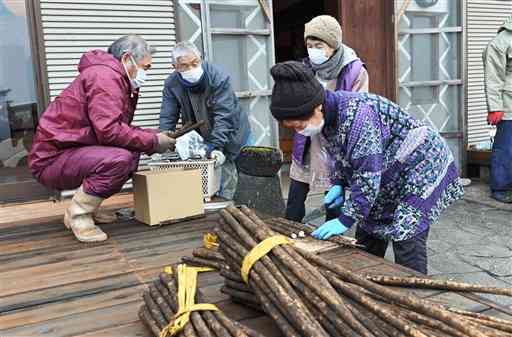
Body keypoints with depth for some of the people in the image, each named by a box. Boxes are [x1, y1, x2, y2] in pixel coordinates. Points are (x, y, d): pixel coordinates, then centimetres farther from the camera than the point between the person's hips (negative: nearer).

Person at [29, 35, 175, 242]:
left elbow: (121, 129, 15)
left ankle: (86, 208, 12)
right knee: (119, 159, -29)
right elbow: (109, 131, -28)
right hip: (52, 158, -10)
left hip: (73, 153, 10)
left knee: (132, 154, 4)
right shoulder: (105, 76, -17)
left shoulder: (116, 79, 15)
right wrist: (153, 141, -17)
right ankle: (78, 214, -9)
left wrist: (155, 136, 2)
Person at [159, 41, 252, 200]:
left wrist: (217, 146, -38)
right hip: (203, 139, 2)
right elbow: (167, 118, -11)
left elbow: (223, 116, -29)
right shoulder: (171, 84, -11)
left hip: (233, 135, -2)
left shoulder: (219, 77, -24)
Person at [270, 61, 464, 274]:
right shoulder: (328, 115, -6)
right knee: (367, 242, 10)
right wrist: (338, 184, -4)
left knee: (406, 240, -14)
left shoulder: (357, 114, -35)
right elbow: (339, 155, 11)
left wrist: (345, 220, -28)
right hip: (389, 178, 9)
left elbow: (367, 176, -34)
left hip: (418, 167, -9)